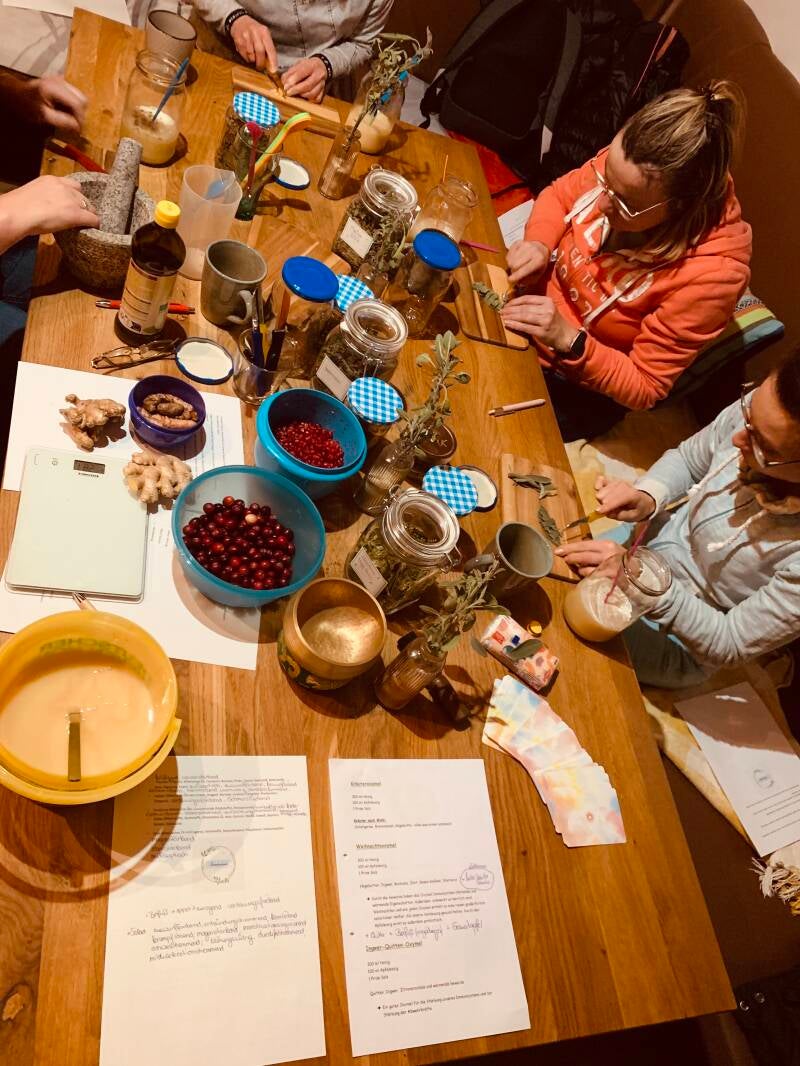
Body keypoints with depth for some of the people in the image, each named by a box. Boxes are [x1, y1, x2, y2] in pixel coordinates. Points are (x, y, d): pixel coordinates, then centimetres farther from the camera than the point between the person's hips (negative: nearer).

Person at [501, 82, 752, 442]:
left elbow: (643, 388, -22)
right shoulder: (622, 165, -19)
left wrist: (568, 340, -34)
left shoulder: (712, 273, -32)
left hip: (572, 386, -5)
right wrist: (539, 242, -17)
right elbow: (559, 195, 4)